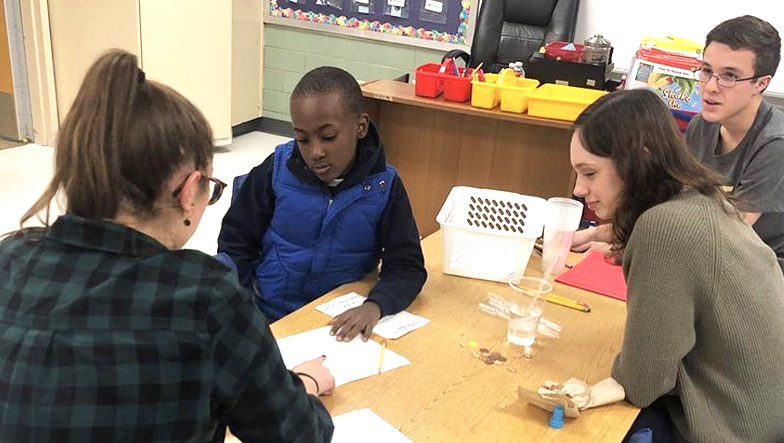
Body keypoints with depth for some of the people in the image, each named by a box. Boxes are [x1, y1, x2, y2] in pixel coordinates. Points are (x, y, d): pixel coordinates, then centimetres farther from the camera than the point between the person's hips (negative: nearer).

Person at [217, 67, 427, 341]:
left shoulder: (384, 187, -7)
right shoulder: (278, 169, -6)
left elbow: (407, 267, -7)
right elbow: (236, 243, 3)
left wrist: (374, 306, -28)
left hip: (337, 325, 0)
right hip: (264, 317, 0)